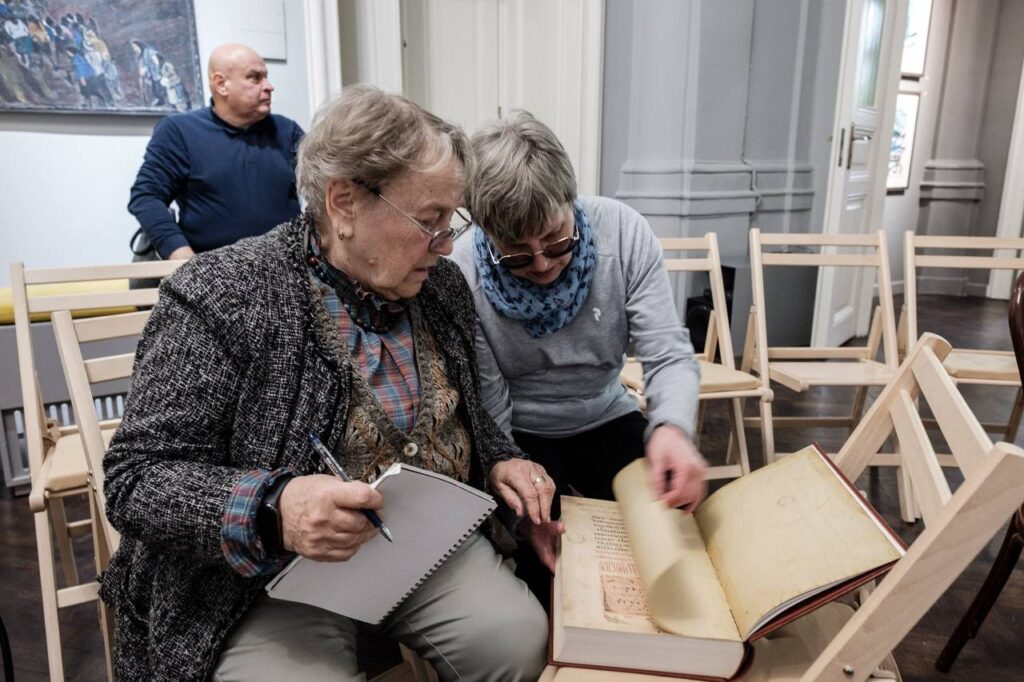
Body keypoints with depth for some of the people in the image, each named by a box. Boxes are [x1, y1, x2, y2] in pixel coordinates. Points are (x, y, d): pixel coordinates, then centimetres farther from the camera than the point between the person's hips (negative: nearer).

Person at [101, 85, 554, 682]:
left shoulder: (442, 285, 2)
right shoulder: (221, 297, -17)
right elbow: (136, 479, -16)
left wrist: (500, 460, -1)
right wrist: (270, 510, -32)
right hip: (275, 577, -4)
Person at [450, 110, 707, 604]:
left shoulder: (622, 231, -19)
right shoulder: (462, 278, -24)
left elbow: (669, 354, -18)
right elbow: (487, 408, -17)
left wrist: (672, 426, -38)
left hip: (604, 418, 3)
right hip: (519, 434, -2)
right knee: (542, 546, -23)